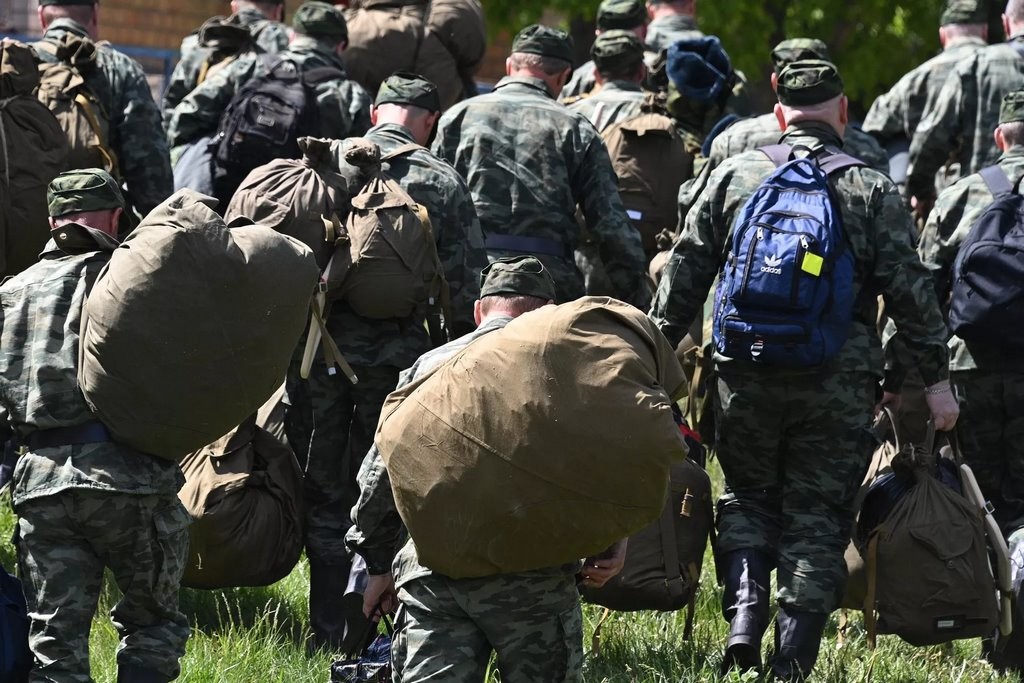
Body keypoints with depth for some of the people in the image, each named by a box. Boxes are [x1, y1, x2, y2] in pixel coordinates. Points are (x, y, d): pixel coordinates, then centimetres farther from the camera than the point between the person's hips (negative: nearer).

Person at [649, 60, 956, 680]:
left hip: (746, 377, 1)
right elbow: (909, 291, -3)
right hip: (839, 386, -1)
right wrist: (937, 377, 2)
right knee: (817, 516, 6)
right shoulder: (872, 189, 0)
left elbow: (685, 273, 6)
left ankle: (744, 616, -1)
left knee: (749, 496, 20)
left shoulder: (734, 176, 5)